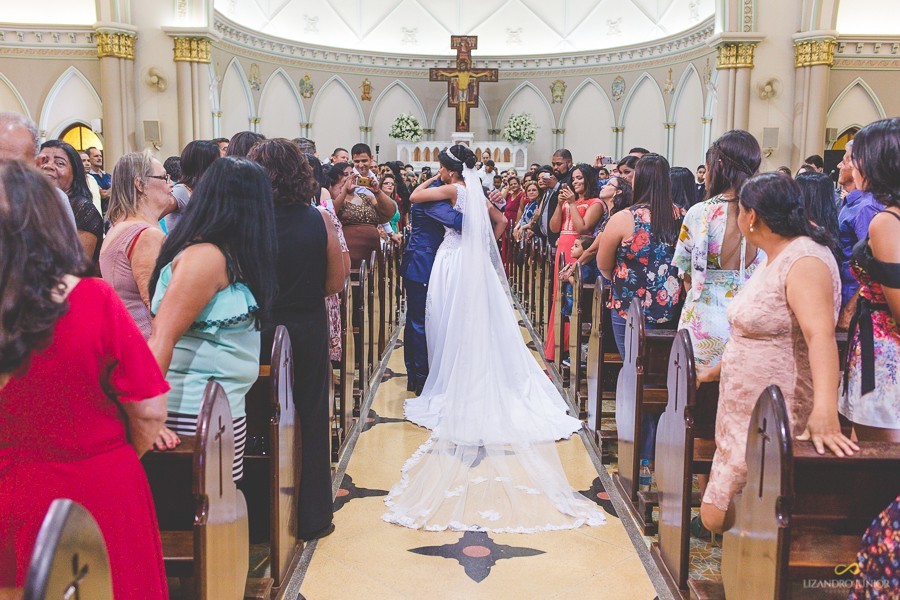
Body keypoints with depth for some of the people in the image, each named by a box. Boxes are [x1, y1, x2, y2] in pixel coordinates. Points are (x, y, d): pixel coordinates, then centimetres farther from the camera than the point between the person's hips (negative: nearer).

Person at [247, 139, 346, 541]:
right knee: (310, 421, 15)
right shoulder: (320, 221, -10)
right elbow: (335, 284, -4)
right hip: (308, 331, 1)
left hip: (258, 334, -1)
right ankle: (311, 516, 25)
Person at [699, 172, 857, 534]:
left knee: (717, 517, -9)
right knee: (716, 516, 9)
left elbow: (820, 335, -33)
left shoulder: (804, 260, -18)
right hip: (744, 410, 10)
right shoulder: (774, 258, 15)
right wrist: (715, 371, 28)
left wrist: (825, 411, -45)